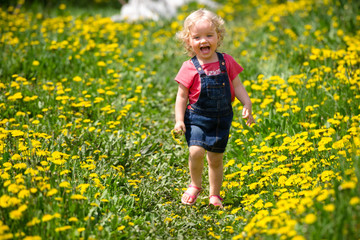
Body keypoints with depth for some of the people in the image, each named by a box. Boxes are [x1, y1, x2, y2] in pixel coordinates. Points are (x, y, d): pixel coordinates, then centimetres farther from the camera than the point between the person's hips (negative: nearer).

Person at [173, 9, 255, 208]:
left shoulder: (226, 62, 0)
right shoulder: (190, 68, -8)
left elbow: (237, 86, 6)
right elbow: (181, 96, -3)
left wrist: (247, 104, -7)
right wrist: (179, 120, -10)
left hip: (221, 119, 2)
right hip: (196, 118, -2)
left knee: (215, 159, 9)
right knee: (196, 151, -21)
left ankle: (214, 194, 30)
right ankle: (195, 185, 7)